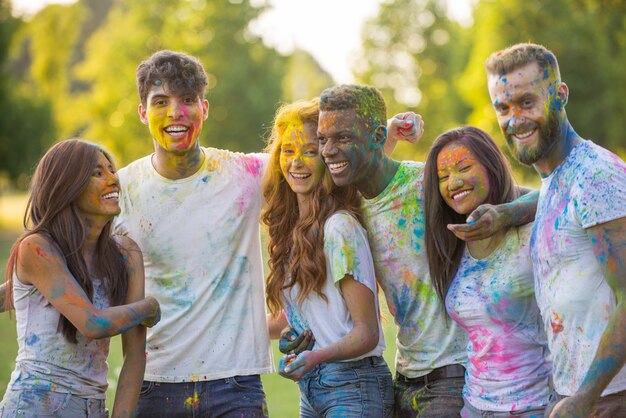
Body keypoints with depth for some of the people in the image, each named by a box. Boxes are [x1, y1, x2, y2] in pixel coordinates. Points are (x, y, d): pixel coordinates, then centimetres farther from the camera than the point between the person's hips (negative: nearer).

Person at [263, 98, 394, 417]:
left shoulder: (340, 227, -14)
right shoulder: (291, 227, 8)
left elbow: (367, 333, -15)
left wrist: (315, 357, -29)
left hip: (353, 387, -7)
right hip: (310, 389, 7)